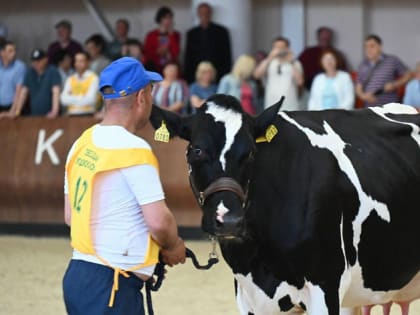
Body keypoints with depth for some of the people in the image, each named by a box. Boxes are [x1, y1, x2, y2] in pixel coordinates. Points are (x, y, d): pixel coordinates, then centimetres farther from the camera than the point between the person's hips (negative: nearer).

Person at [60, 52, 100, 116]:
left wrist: (72, 99, 2)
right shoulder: (70, 79, 13)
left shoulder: (93, 78, -3)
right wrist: (81, 98, -5)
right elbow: (64, 99, 3)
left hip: (87, 114, -4)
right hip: (72, 114, 4)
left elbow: (90, 99, -10)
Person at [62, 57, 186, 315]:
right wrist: (174, 246, 3)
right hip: (111, 286, -9)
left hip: (79, 273, 9)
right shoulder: (133, 149, -15)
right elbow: (159, 221, -18)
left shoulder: (82, 145, 11)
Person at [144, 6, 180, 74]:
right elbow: (146, 54, 7)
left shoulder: (175, 35, 8)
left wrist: (171, 35, -6)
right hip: (155, 69, -1)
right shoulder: (151, 35, 5)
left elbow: (176, 52, -7)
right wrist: (157, 52, -8)